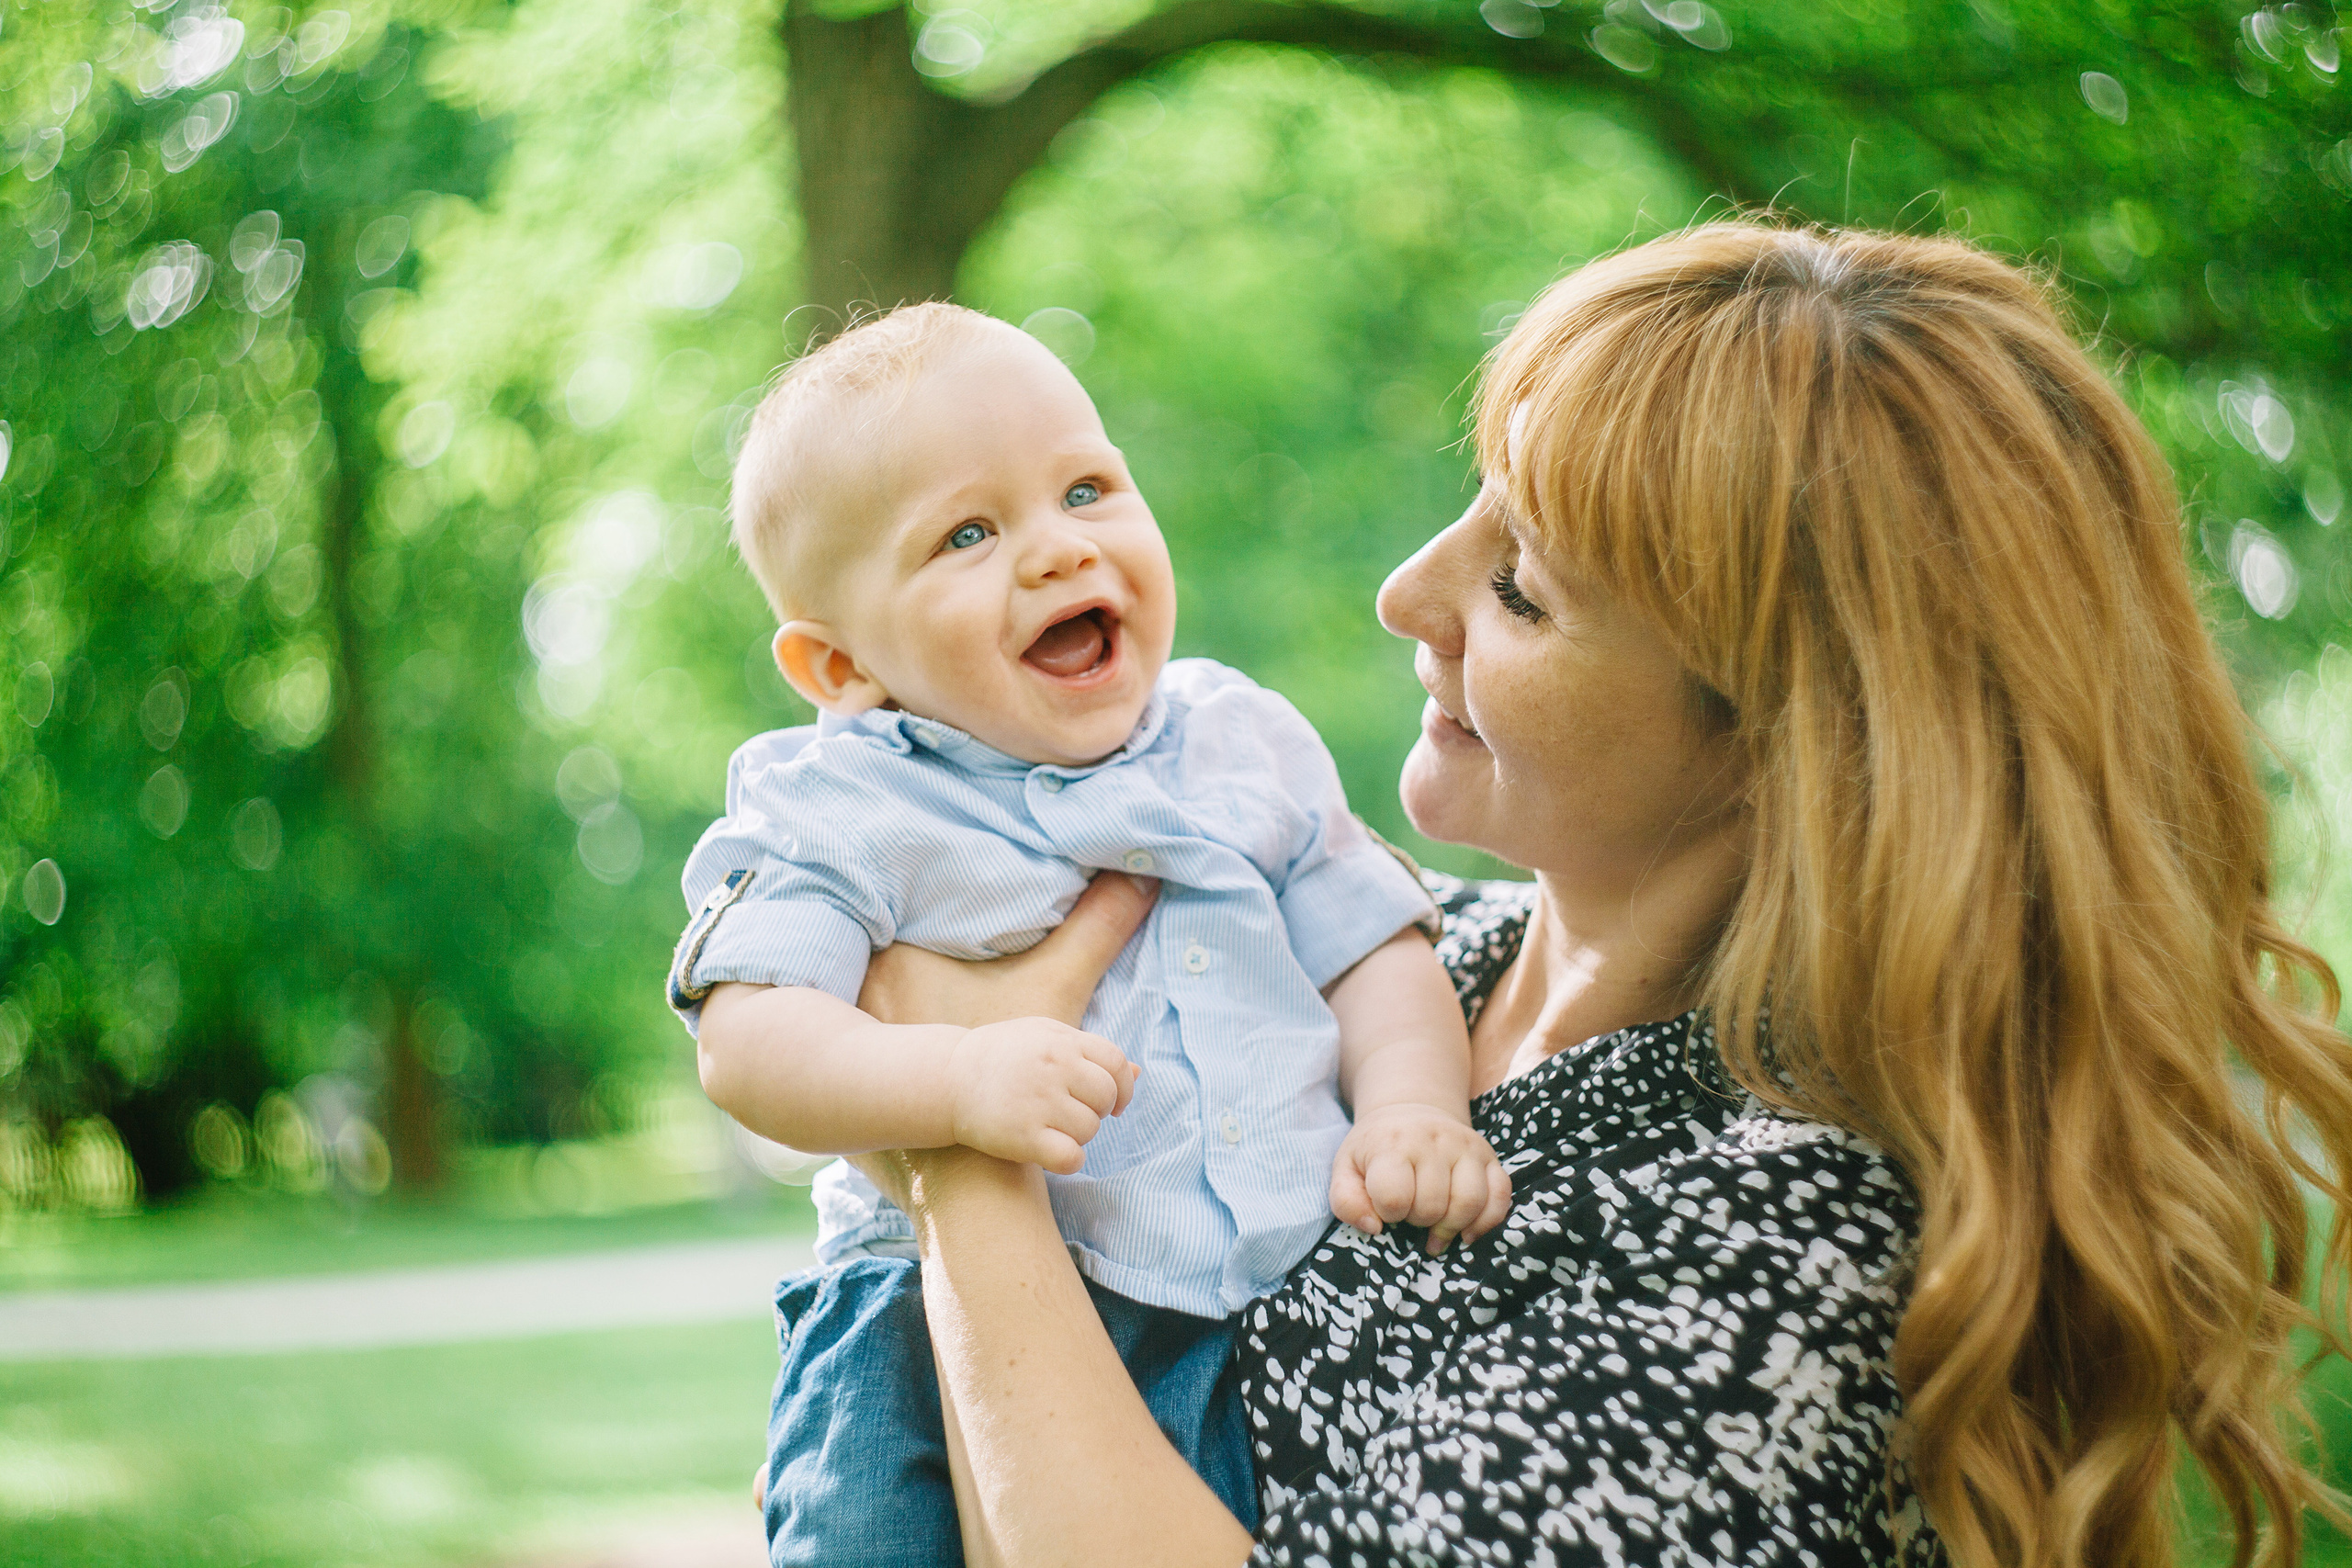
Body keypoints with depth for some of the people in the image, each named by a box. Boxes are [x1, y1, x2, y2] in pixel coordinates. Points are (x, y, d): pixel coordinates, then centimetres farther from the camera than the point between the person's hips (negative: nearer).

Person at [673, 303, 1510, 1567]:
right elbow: (749, 1041, -12)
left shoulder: (1243, 744, 13)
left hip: (1271, 1296, 4)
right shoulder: (840, 810, 0)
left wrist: (1413, 1109, -5)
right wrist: (960, 1078, -29)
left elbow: (1378, 953, 16)